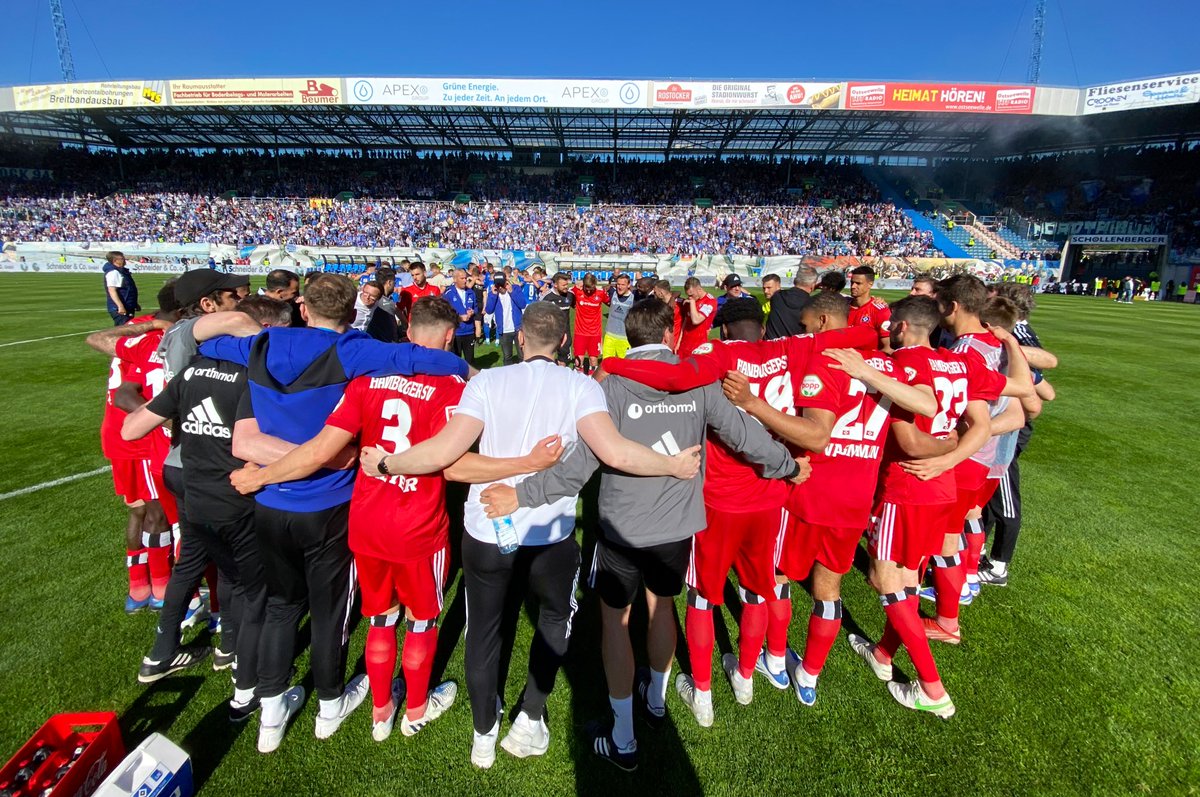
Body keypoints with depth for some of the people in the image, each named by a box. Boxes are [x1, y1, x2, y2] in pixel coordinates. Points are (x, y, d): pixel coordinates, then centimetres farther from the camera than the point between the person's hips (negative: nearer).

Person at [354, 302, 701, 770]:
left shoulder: (487, 382, -6)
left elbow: (442, 452, -14)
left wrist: (384, 464, 2)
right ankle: (529, 722, 34)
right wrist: (676, 467, -6)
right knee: (557, 616, 30)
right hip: (551, 537, -1)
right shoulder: (580, 387, -8)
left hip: (485, 533, 1)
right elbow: (615, 453, -21)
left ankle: (484, 735, 43)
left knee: (483, 628, 24)